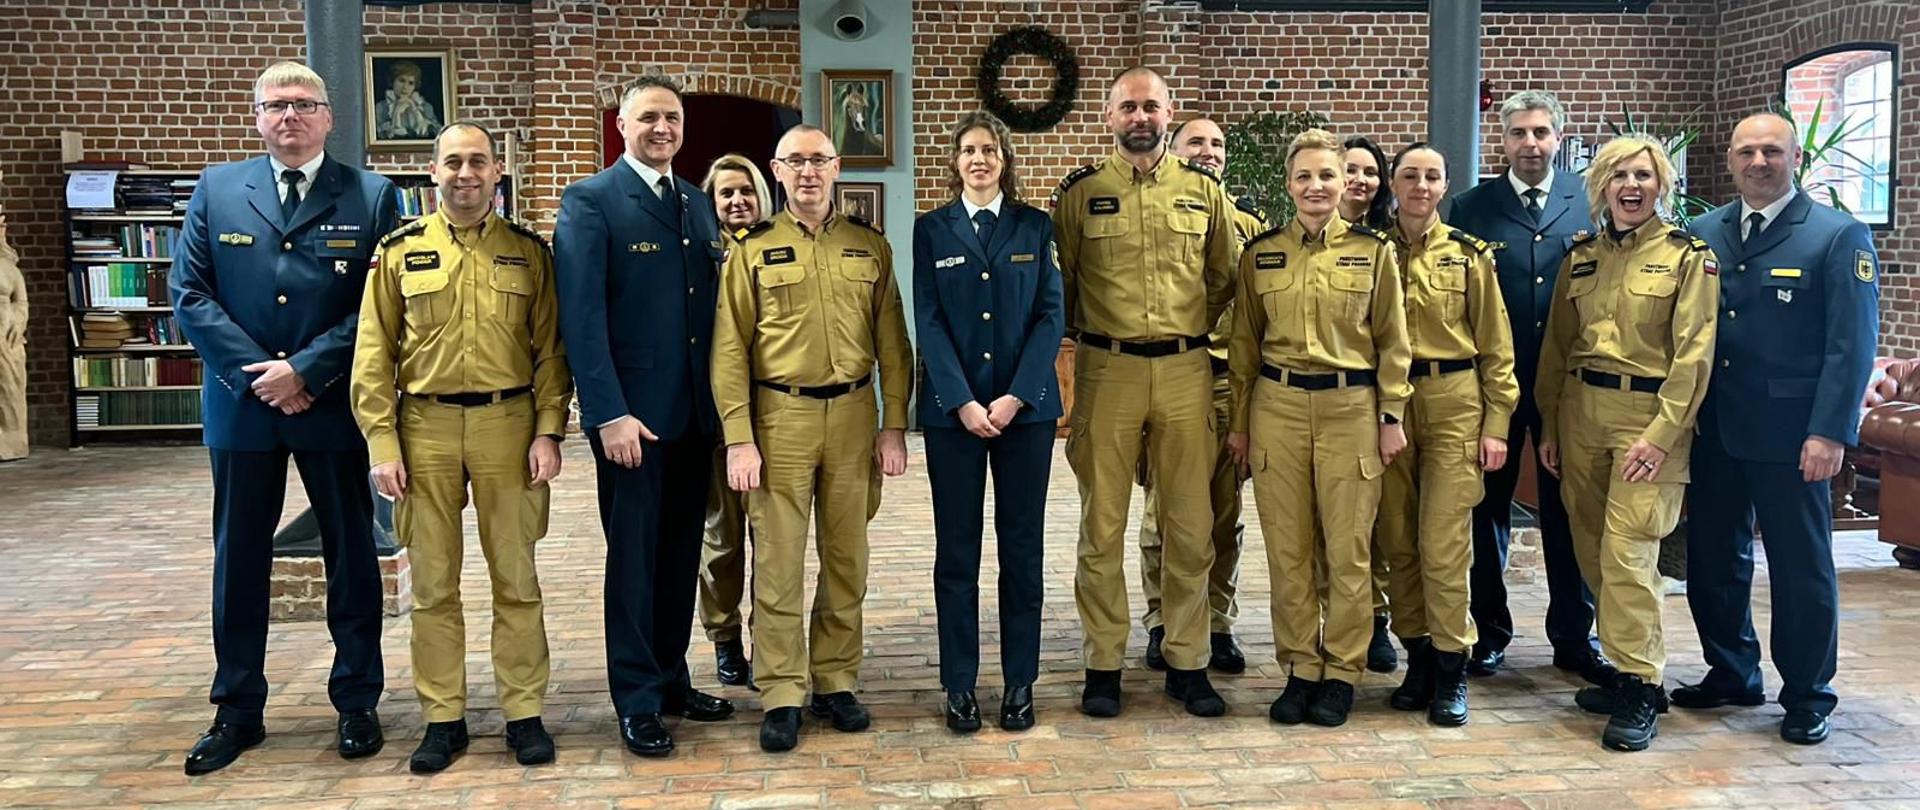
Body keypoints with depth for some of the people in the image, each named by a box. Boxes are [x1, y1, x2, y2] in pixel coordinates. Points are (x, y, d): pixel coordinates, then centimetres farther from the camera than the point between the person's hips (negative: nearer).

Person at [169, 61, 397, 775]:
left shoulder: (371, 196, -1)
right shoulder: (217, 190, 6)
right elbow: (189, 292, 1)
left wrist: (306, 369, -15)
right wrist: (257, 372, -10)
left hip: (334, 403, -2)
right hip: (241, 402, 2)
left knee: (351, 555, 7)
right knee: (239, 557, 10)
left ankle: (357, 703, 20)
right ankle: (237, 710, 22)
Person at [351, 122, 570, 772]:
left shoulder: (529, 251, 5)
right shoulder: (399, 251, 5)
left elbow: (549, 349, 3)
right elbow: (374, 353, 3)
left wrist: (547, 432, -5)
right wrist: (382, 442, -4)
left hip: (508, 425, 0)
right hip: (425, 427, 1)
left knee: (516, 579, 5)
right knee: (432, 584, 7)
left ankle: (524, 713, 16)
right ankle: (443, 718, 19)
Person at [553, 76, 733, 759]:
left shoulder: (698, 204, 14)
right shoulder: (590, 201, -6)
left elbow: (713, 306, 12)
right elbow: (582, 317, -13)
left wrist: (723, 399, 5)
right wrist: (610, 412, -19)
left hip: (694, 412, 6)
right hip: (631, 413, -6)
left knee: (681, 553, 13)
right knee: (634, 555, 4)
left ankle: (672, 678, 26)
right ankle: (638, 701, 15)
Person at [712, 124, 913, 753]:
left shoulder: (869, 247, 8)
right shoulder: (753, 251, 3)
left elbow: (892, 342, 8)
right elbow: (730, 349, -1)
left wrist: (894, 426, 2)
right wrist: (739, 439, -9)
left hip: (854, 414, 2)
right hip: (780, 416, -2)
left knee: (846, 558, 9)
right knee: (778, 564, 0)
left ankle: (835, 681, 22)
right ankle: (782, 695, 10)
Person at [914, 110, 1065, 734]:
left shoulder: (1035, 226, 7)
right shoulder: (932, 228, 6)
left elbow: (1051, 314, 1)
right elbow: (928, 321, -1)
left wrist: (1016, 396, -10)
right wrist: (963, 402, -11)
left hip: (1025, 406, 1)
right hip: (952, 407, 0)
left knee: (1022, 547, 5)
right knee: (957, 549, 3)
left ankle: (1020, 681, 15)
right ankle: (959, 685, 12)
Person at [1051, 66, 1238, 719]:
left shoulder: (1203, 189, 7)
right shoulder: (1081, 192, 2)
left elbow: (1224, 278, 16)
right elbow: (1059, 281, 8)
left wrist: (1189, 330, 12)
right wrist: (1092, 334, 7)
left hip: (1185, 372, 2)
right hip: (1107, 371, -1)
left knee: (1190, 526, 5)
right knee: (1102, 526, 4)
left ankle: (1188, 663, 18)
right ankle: (1103, 664, 14)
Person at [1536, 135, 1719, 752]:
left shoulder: (1688, 255, -2)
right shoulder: (1581, 256, 11)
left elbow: (1693, 353, -8)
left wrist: (1663, 434, -15)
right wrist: (1549, 425, 10)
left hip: (1649, 415, -5)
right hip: (1582, 413, 5)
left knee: (1627, 549, -12)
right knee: (1591, 548, 7)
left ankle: (1641, 687, -3)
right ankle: (1628, 666, 21)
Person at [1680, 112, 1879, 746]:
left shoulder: (1840, 236, -5)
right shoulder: (1704, 234, 8)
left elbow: (1853, 344, -9)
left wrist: (1830, 433, -16)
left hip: (1788, 433, -4)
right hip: (1713, 429, 5)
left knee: (1800, 566, 6)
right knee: (1713, 558, 12)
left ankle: (1807, 697, 21)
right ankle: (1732, 673, 30)